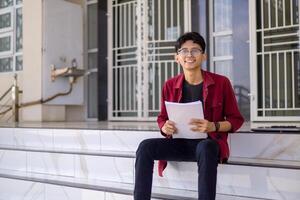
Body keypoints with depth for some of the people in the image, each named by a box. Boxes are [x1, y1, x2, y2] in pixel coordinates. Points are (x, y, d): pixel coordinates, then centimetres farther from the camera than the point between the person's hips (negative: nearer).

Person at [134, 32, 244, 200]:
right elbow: (162, 118, 17)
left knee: (205, 149, -39)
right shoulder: (170, 85, 5)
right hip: (180, 143, 3)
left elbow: (236, 119, 2)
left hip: (209, 143, -3)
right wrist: (165, 127, -9)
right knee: (146, 146, -22)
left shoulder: (221, 83, -3)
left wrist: (213, 126, -18)